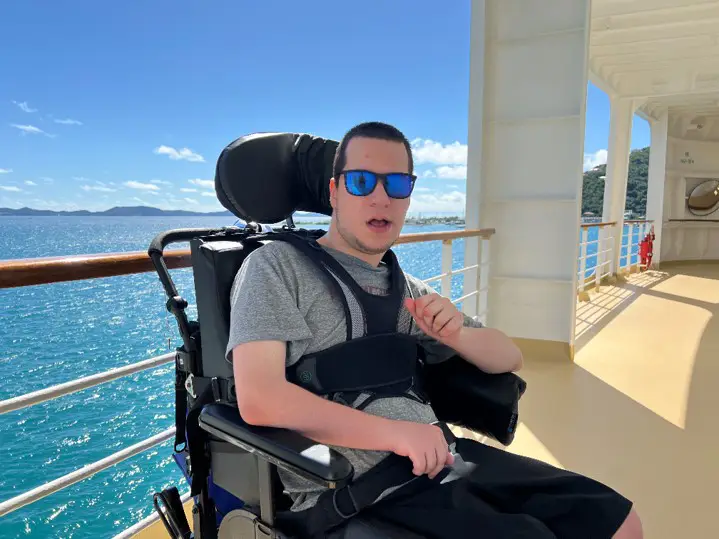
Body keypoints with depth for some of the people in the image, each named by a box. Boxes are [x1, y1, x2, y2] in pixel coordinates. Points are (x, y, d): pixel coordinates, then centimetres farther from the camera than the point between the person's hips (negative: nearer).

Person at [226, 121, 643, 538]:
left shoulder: (408, 289, 14)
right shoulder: (278, 265, -3)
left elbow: (510, 357, 18)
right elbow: (259, 399, -15)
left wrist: (458, 335, -5)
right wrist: (394, 432, -19)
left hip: (442, 459, 6)